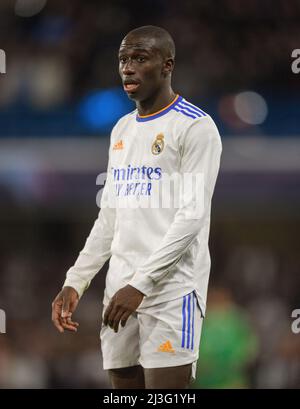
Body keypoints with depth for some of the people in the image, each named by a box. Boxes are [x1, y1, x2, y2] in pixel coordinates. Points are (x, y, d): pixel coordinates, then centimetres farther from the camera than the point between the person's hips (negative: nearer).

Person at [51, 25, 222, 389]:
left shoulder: (195, 127, -6)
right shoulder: (121, 130, 18)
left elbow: (192, 216, -14)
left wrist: (141, 284, -19)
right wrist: (75, 281, 11)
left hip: (171, 289, -7)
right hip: (121, 289, 7)